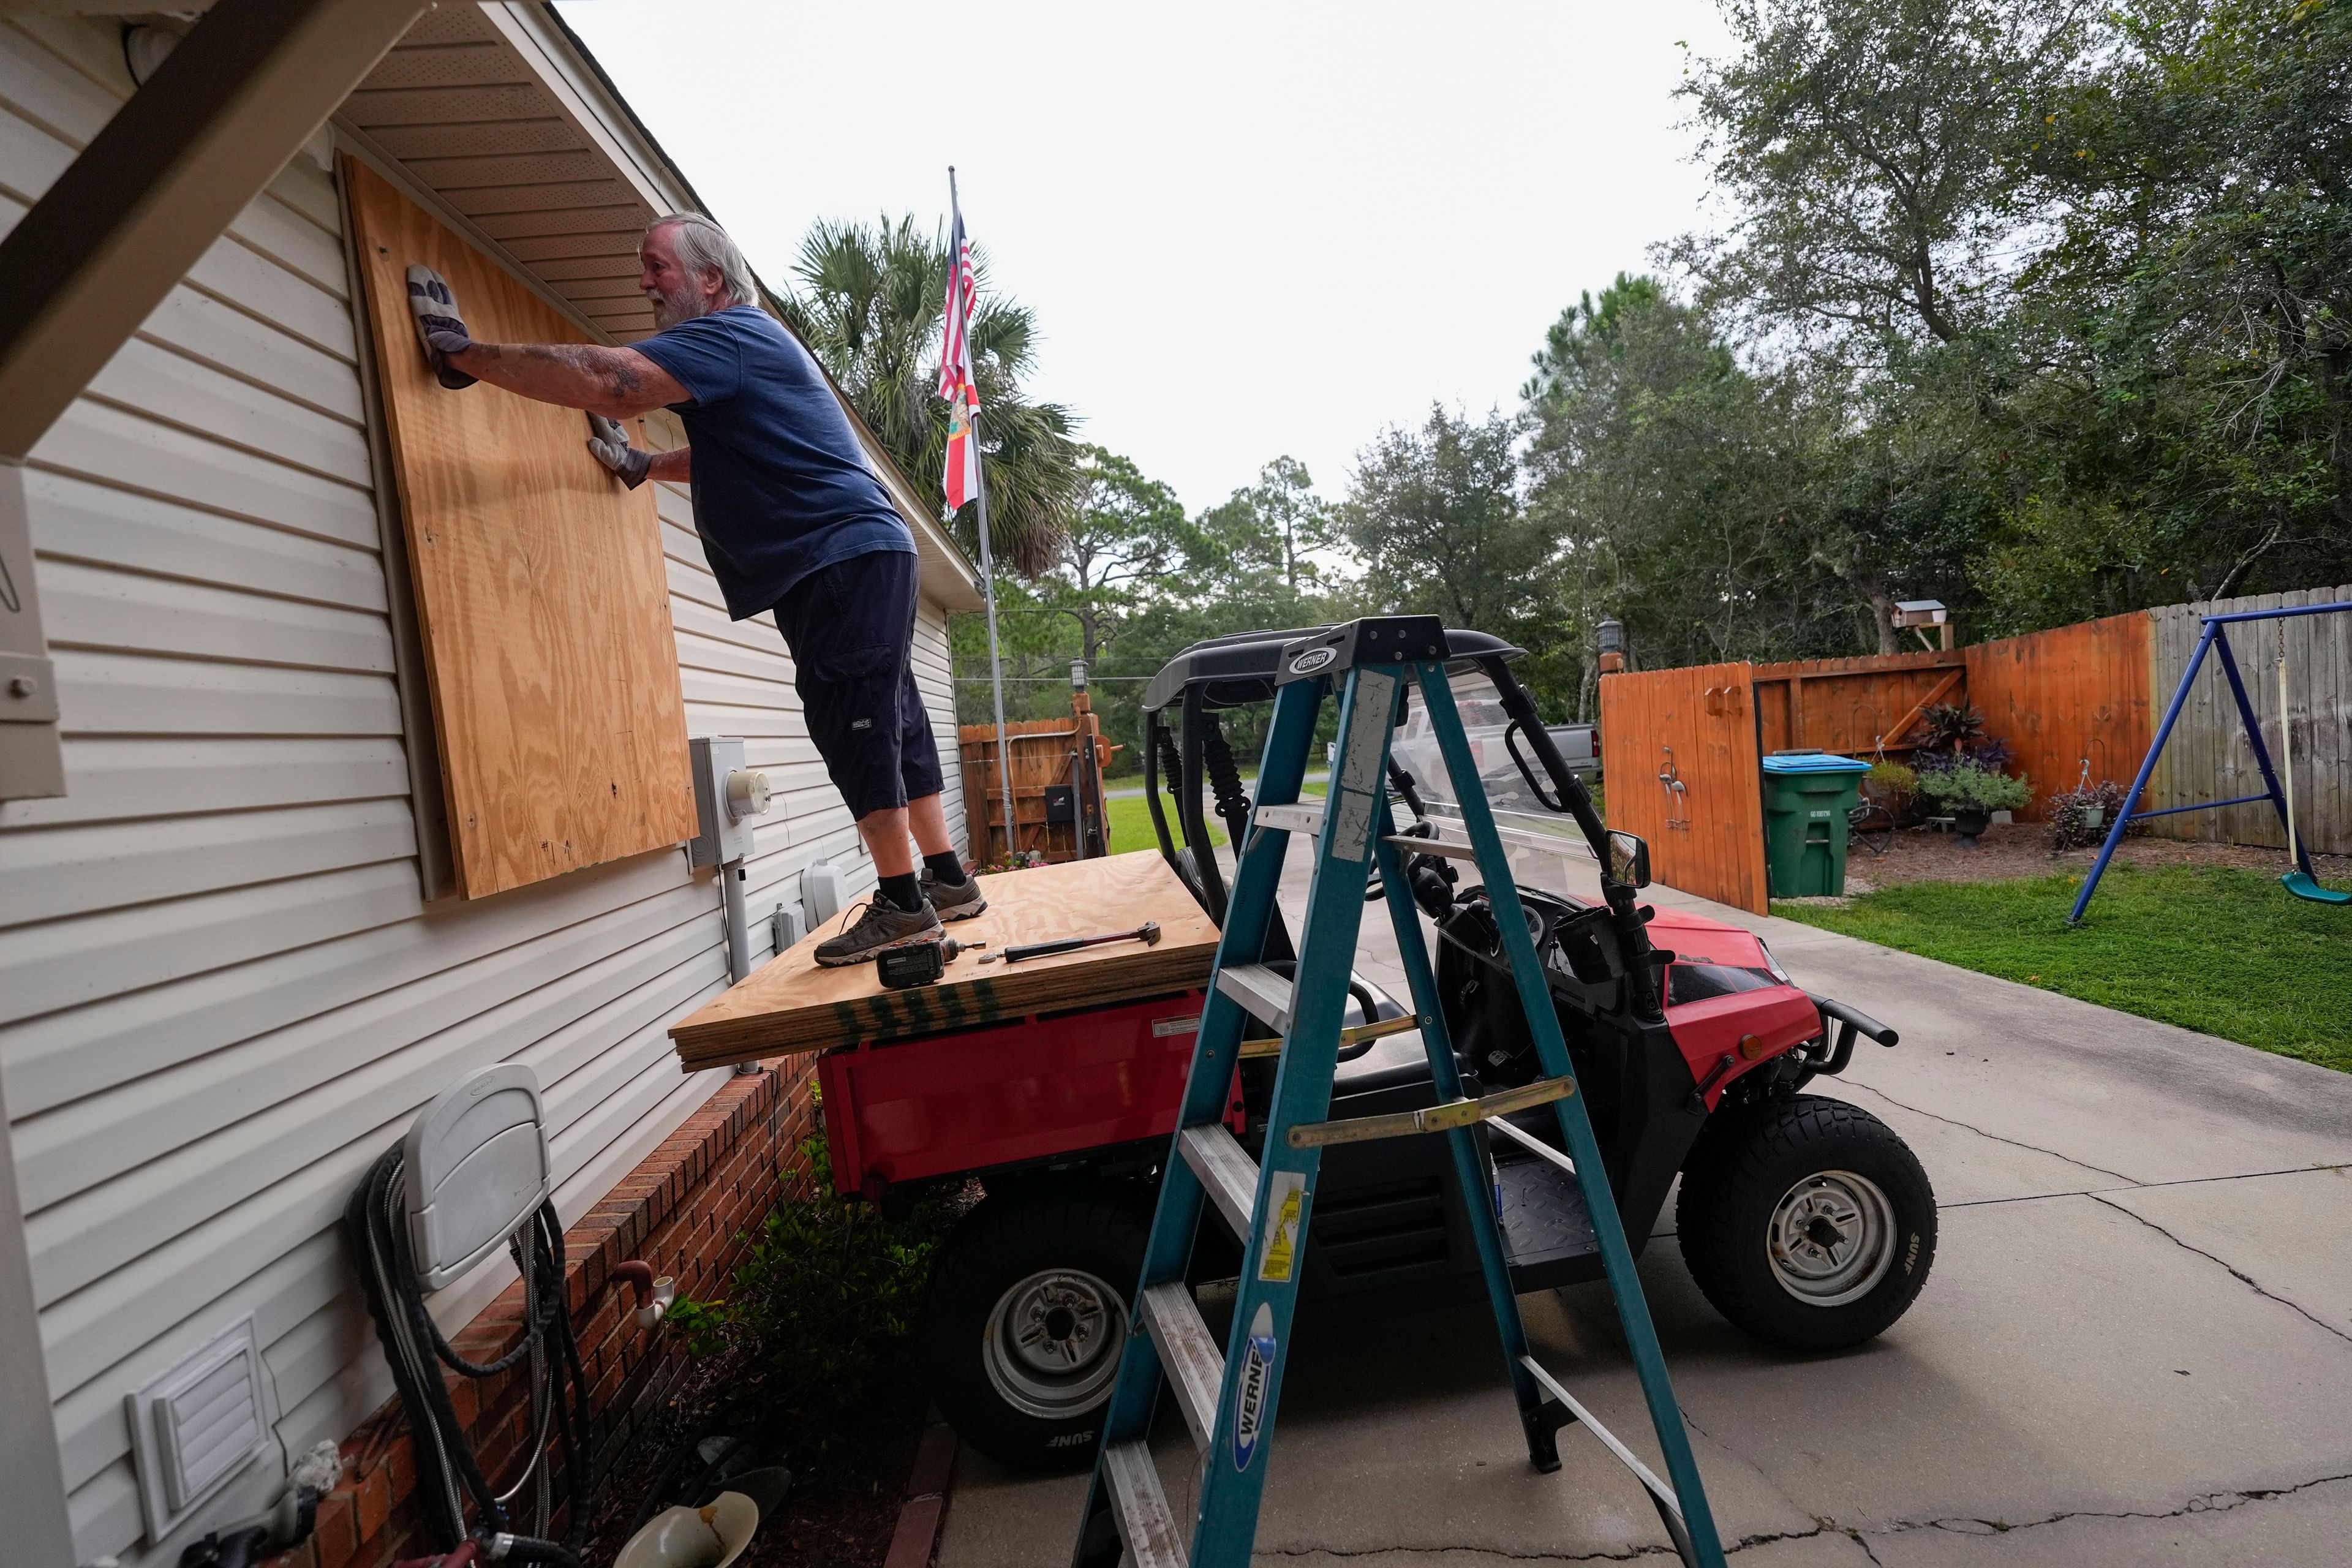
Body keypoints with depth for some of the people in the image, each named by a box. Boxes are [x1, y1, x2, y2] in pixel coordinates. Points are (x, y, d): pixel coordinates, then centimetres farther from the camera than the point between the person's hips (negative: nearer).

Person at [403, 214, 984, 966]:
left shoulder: (732, 333, -9)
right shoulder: (740, 344, 25)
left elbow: (609, 382, -22)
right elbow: (729, 455, 39)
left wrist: (463, 352, -15)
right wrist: (641, 465, 33)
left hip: (847, 556, -10)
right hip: (863, 560, 10)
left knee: (854, 723, -11)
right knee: (891, 719, 9)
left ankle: (902, 903, -7)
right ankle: (947, 878, 14)